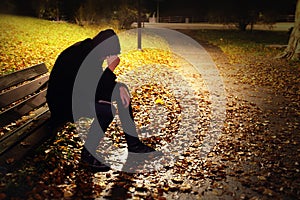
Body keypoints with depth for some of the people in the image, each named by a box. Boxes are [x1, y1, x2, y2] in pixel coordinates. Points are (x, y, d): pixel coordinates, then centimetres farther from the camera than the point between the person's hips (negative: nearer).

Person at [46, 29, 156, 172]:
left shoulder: (89, 50, -4)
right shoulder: (77, 58, -31)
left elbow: (98, 80, 8)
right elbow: (94, 92, -31)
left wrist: (119, 87, -8)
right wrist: (111, 67, -30)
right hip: (64, 102, -9)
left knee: (122, 90, 4)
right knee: (107, 111, -31)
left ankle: (133, 144, 9)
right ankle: (87, 155, -9)